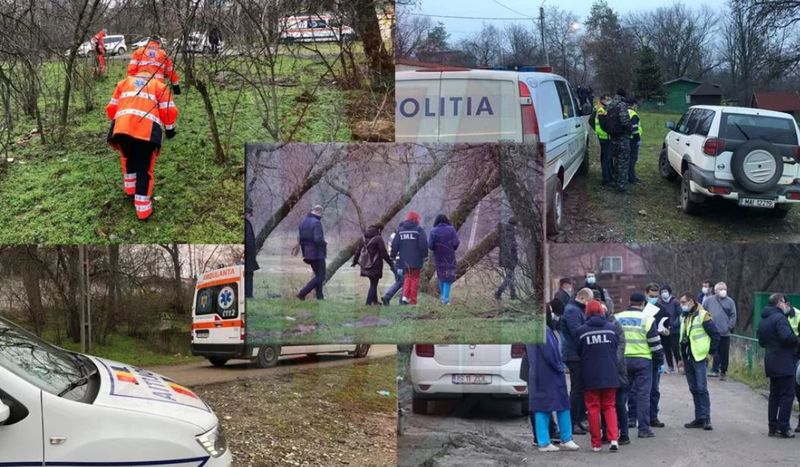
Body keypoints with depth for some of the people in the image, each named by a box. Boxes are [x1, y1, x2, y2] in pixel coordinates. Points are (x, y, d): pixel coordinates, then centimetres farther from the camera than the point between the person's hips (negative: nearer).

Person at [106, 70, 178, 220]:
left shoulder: (124, 83, 30)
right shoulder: (159, 85, 24)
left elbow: (111, 108, 26)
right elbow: (169, 111, 14)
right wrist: (170, 129, 32)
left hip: (122, 127, 2)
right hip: (148, 130, -2)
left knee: (128, 158, 32)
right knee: (144, 168, 9)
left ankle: (130, 189, 45)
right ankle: (143, 208, 6)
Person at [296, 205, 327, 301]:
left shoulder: (303, 223, 10)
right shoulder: (316, 222, -16)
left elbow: (299, 239, 9)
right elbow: (318, 239, -26)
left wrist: (304, 252, 15)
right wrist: (324, 243, -6)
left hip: (308, 253, 9)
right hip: (317, 254, -9)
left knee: (318, 275, 17)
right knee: (320, 277, -3)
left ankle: (320, 296, 14)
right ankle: (302, 293, -12)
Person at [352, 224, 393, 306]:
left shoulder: (363, 238, 8)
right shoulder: (378, 239, -13)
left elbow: (358, 250, 15)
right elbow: (384, 253, -14)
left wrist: (355, 261, 26)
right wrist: (391, 263, -8)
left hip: (365, 265, 6)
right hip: (375, 265, -6)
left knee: (373, 283, 19)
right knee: (374, 284, 3)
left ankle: (374, 300, 23)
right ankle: (369, 302, -1)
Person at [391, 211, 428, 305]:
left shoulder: (400, 229, 6)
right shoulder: (419, 229, -7)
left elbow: (395, 244, 5)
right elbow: (423, 244, -15)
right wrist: (425, 255, -5)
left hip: (404, 259, 4)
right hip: (416, 259, -4)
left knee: (408, 277, 19)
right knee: (415, 278, 7)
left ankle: (405, 297, 3)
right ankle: (412, 300, 7)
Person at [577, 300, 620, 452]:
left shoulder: (582, 331, -8)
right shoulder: (611, 328, -2)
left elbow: (579, 352, 1)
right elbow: (616, 348, 7)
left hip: (590, 376, -2)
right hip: (609, 375, 2)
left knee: (593, 407, 8)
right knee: (610, 406, 13)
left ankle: (596, 443, 8)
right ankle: (613, 438, -3)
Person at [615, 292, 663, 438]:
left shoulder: (617, 318, 6)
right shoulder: (647, 320, -5)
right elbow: (655, 343, -3)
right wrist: (660, 358, 9)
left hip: (622, 360, 4)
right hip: (642, 360, -3)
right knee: (643, 394, -1)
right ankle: (644, 428, -2)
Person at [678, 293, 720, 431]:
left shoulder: (703, 315, -10)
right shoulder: (683, 316, 14)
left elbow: (715, 335, -10)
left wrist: (710, 352, -8)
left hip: (699, 357, -8)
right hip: (687, 357, 8)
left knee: (701, 388, -8)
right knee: (694, 389, 10)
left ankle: (706, 419, -5)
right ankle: (699, 418, 15)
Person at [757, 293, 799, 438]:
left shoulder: (763, 320, 15)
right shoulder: (780, 318, -15)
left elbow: (761, 342, 22)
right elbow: (787, 336, -28)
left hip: (771, 363, 9)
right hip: (784, 363, -9)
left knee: (775, 395, 14)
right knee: (787, 395, -4)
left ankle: (773, 427, 16)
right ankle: (782, 428, -6)